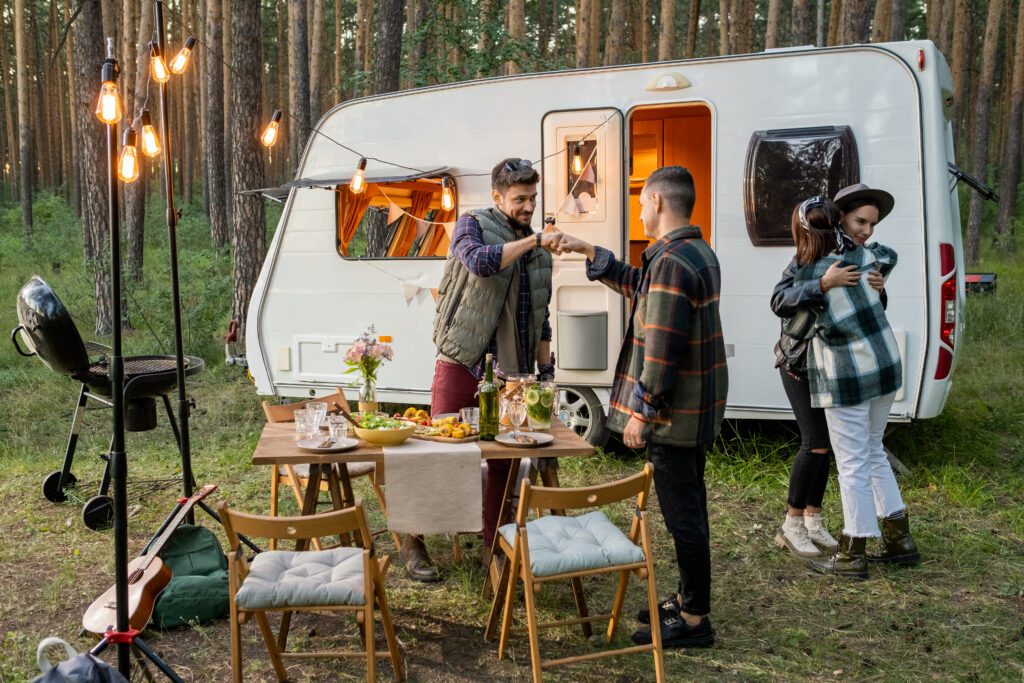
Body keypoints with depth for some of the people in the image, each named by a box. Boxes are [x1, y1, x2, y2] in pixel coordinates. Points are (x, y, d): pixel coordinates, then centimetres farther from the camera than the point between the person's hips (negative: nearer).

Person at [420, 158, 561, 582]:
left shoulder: (538, 247, 12)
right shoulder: (472, 224, -2)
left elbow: (540, 320, 17)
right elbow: (479, 261, -26)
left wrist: (546, 372, 13)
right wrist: (532, 241, -27)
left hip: (508, 373, 5)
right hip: (460, 366, -5)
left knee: (503, 461, 8)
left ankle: (492, 547, 22)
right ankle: (413, 541, 17)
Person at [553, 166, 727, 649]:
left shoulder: (671, 262, -21)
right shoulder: (697, 252, 11)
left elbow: (662, 349, -24)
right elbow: (640, 286, 24)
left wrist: (641, 411, -17)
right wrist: (590, 253, 24)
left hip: (674, 411, -10)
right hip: (696, 408, 10)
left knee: (683, 514, 0)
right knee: (689, 507, 19)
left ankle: (694, 621, 12)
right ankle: (689, 598, 33)